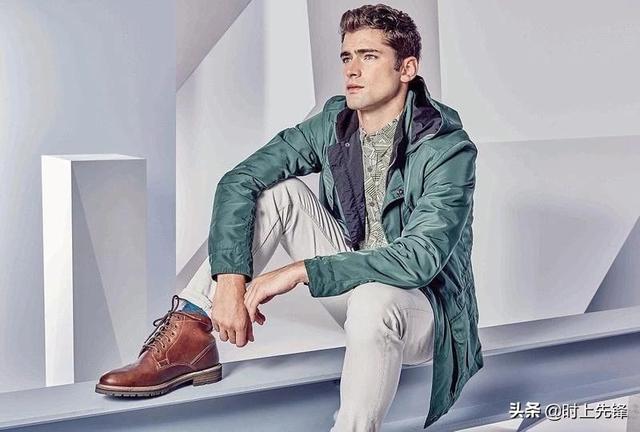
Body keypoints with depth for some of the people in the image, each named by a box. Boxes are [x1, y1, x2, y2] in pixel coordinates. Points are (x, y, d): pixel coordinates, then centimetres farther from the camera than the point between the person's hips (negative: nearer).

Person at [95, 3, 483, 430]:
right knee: (277, 190, -13)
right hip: (352, 280, 6)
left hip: (422, 307, -5)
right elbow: (239, 181, -10)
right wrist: (231, 280, -24)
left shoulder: (448, 147, -20)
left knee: (374, 299, -41)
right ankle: (188, 338, -14)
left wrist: (299, 271, -35)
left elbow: (421, 256, -32)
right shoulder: (334, 122, -4)